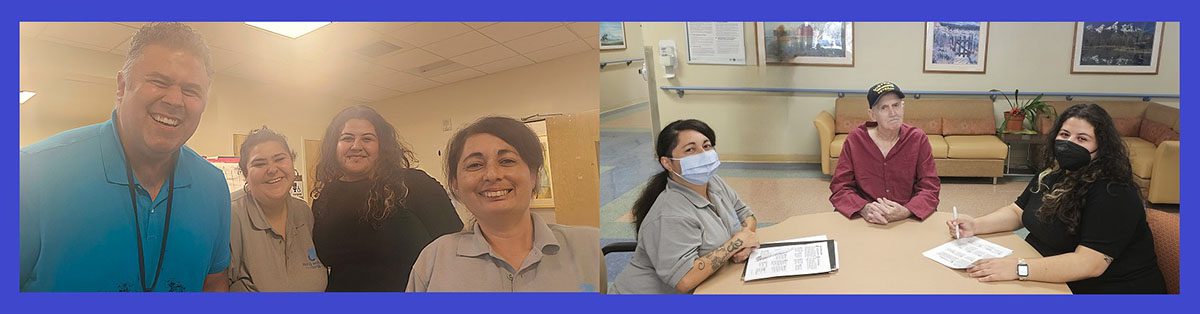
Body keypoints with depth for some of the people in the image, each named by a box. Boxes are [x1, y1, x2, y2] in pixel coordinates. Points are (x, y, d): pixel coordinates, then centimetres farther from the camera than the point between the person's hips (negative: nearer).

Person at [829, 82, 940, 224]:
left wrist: (906, 212, -20)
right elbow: (840, 187, -2)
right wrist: (864, 208, -21)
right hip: (866, 220, 1)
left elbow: (929, 188, -1)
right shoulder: (854, 140, -2)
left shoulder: (918, 139, 1)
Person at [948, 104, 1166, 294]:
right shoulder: (1053, 176, 4)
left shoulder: (1112, 194, -22)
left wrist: (1019, 268, -39)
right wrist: (975, 226, -8)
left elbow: (1088, 263, -31)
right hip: (1049, 278, 7)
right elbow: (1017, 212, 11)